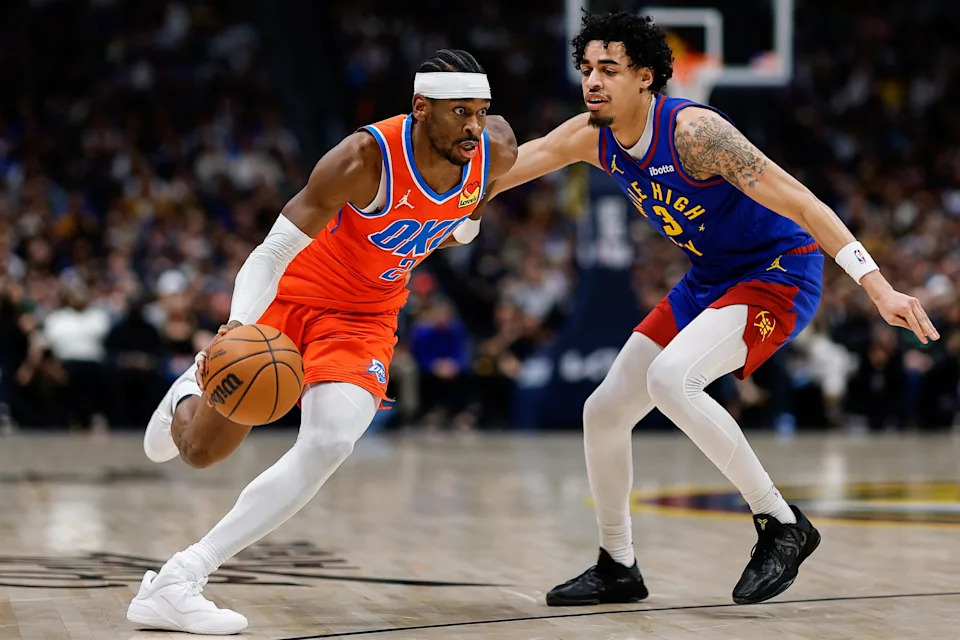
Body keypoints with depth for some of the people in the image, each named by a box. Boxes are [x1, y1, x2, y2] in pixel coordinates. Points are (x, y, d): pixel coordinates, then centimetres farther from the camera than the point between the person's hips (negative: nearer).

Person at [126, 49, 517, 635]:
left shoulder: (495, 152, -16)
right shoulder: (365, 159, -31)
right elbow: (272, 252, -29)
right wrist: (240, 327, -44)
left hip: (365, 320, 3)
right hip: (293, 295, -3)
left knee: (330, 445, -25)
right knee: (200, 450, 6)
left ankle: (177, 583, -22)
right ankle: (191, 392, 48)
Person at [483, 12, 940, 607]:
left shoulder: (693, 130, -27)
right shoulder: (591, 137, -5)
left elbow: (798, 201, -29)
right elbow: (496, 173, 8)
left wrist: (878, 285, -35)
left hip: (779, 273, -8)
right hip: (708, 283, 8)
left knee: (669, 378, -32)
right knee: (604, 411, 6)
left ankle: (782, 524, -19)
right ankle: (617, 568, 24)